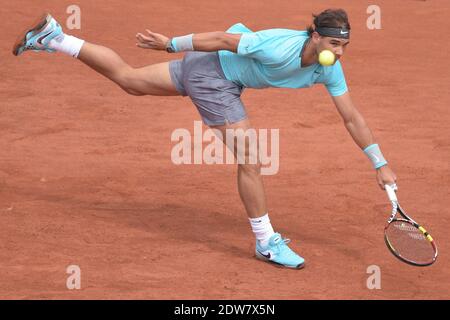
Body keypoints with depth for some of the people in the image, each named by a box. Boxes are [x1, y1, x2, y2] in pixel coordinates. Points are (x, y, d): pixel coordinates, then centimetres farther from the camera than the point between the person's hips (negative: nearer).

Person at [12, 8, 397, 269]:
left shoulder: (330, 68, -13)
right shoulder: (281, 49, -35)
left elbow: (352, 118, -7)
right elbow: (224, 39, -25)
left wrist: (381, 165, -10)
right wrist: (172, 44, -15)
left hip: (203, 69, 8)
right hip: (213, 75, -8)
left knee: (129, 79, 21)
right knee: (250, 161, -7)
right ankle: (266, 242, 6)